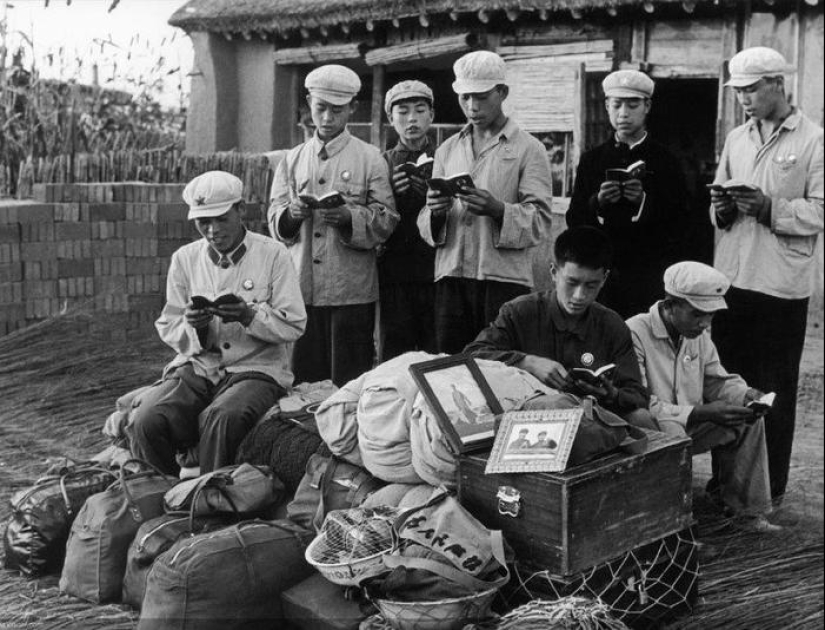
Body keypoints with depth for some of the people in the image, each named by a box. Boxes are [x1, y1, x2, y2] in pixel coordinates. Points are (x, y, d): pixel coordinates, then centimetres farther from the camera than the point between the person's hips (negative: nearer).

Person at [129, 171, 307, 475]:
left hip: (257, 369, -3)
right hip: (197, 367, 3)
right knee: (146, 422, -25)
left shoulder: (273, 254, 1)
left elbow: (293, 325, -3)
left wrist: (249, 316, -21)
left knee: (221, 419, -36)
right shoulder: (184, 259, 10)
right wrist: (194, 327, -13)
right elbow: (169, 328, 11)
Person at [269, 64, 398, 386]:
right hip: (302, 288, 3)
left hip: (352, 290, -3)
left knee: (350, 383, -1)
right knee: (304, 380, 6)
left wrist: (348, 217, -21)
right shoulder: (292, 159, 14)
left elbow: (385, 219, -2)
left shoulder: (370, 158, 5)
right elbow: (274, 219, 9)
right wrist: (291, 214, -14)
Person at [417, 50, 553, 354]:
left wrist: (498, 210, -24)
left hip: (504, 276, -4)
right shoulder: (447, 150, 17)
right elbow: (427, 224, 13)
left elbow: (540, 220, -6)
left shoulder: (528, 149, 4)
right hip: (451, 275, 4)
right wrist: (436, 212, -10)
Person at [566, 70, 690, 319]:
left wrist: (644, 201, -16)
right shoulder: (591, 160, 11)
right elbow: (574, 221, 7)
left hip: (651, 277, -2)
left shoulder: (665, 161, 5)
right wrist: (597, 203, -12)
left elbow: (680, 226, -2)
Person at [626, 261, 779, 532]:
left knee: (749, 421, -5)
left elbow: (717, 381, 15)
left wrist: (747, 395, -9)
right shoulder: (635, 334, -22)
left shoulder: (699, 334, 5)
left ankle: (747, 509, 2)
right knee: (671, 432, -38)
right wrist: (700, 413, -31)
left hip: (689, 428, 8)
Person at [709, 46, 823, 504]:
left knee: (774, 391, 4)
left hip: (781, 284, -5)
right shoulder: (736, 139, 13)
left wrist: (770, 208, -20)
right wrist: (723, 209, -5)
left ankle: (770, 488, 15)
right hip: (730, 278, 5)